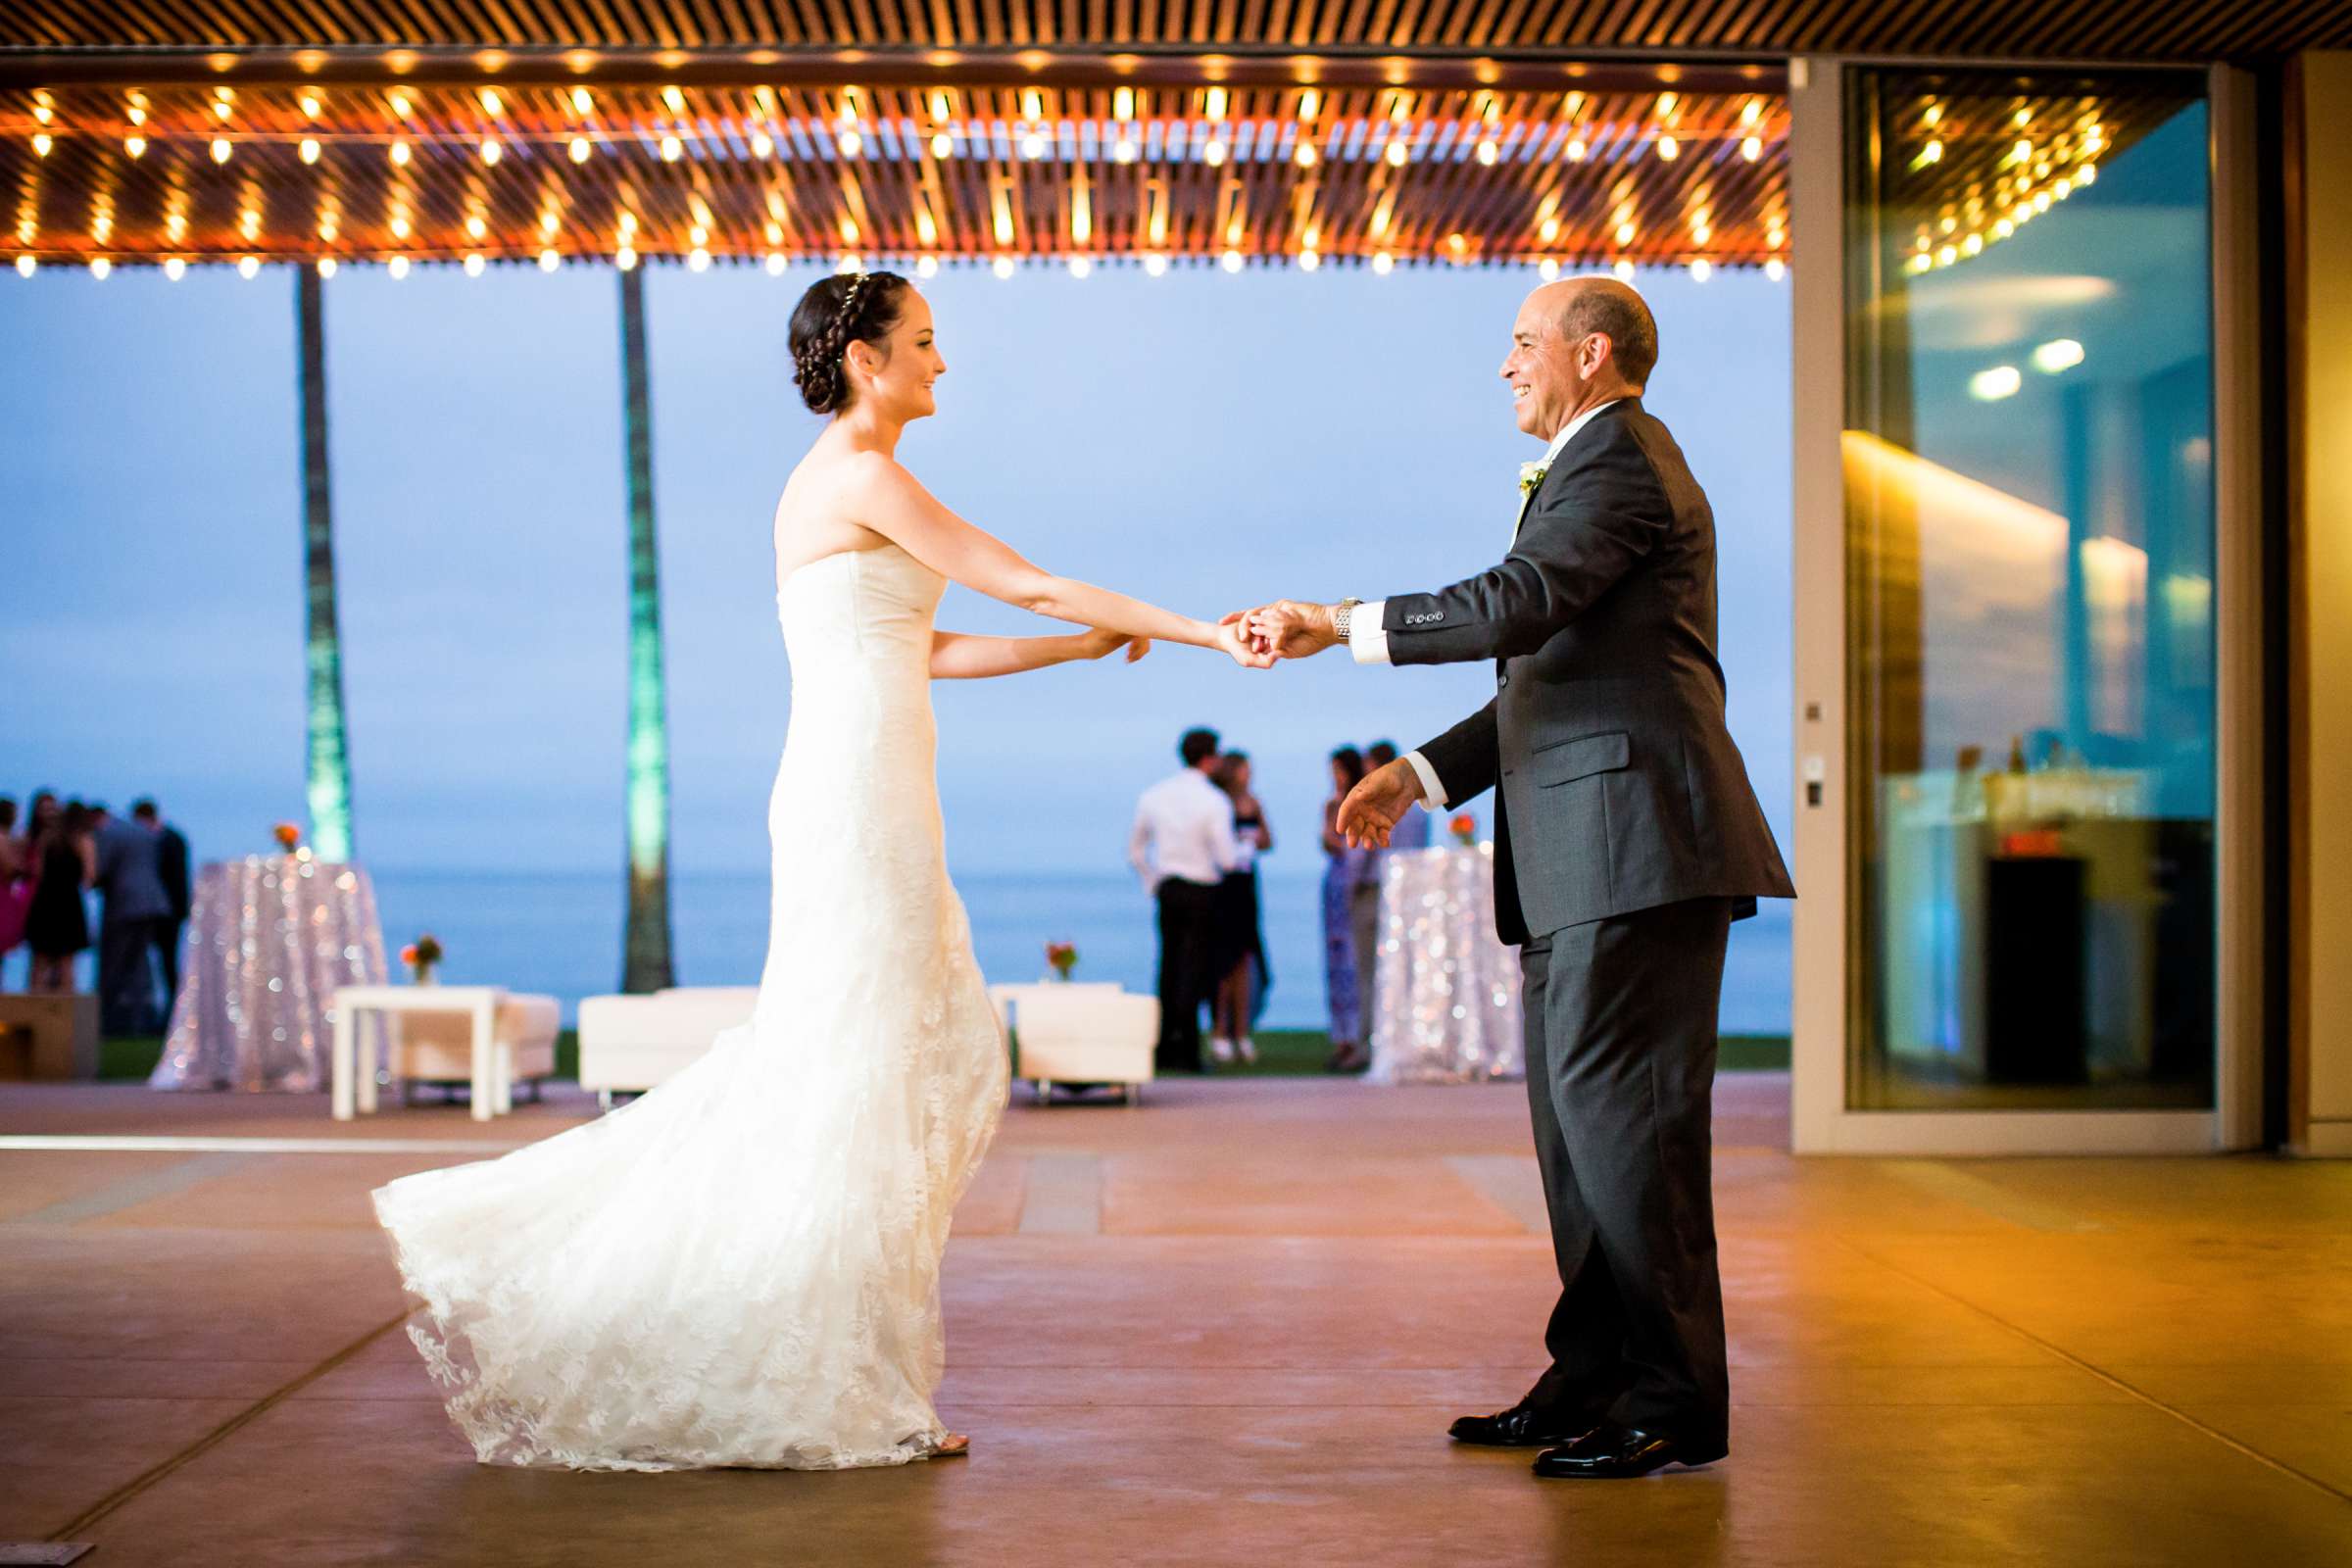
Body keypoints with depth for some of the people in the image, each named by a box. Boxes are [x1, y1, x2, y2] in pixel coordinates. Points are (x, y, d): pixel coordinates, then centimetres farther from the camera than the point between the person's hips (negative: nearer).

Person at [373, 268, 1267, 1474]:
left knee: (937, 1057, 11)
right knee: (852, 1081, -4)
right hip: (861, 799, -10)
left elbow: (925, 649, 23)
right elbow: (1029, 582, -11)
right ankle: (828, 1393, 4)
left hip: (861, 800, 10)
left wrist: (1081, 648, 20)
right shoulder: (862, 477, -10)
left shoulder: (838, 483, 19)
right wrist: (1208, 631, -7)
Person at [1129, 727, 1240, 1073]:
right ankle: (1185, 1051, -4)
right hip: (1202, 890, -5)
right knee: (1195, 968, -2)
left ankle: (1163, 1050, 14)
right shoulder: (1215, 801, -11)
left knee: (1170, 966, 12)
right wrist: (1243, 854, 7)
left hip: (1167, 889, 5)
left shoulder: (1153, 795, 6)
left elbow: (1135, 851, 12)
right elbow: (1227, 858, -14)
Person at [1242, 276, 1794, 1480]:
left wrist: (1339, 625, -17)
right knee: (1577, 1118, 12)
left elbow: (1513, 605, -23)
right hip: (1583, 858, 11)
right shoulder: (1592, 468, 25)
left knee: (1623, 1116, -9)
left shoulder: (1619, 460, -7)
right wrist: (1421, 777, 19)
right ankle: (1594, 1380, 18)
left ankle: (1676, 1402, -2)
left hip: (1636, 839, -11)